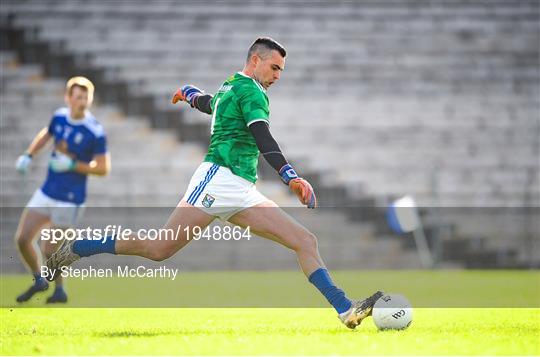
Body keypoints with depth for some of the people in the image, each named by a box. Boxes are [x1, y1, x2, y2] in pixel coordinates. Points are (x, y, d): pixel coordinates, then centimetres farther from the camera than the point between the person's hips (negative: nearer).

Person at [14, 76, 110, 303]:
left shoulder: (95, 132, -18)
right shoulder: (60, 116, -1)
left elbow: (103, 168, -13)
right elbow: (47, 134, 22)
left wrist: (72, 165, -22)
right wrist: (28, 155, 12)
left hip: (70, 199, -6)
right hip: (46, 193, 6)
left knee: (48, 249, -2)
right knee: (22, 239, 2)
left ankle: (60, 290, 25)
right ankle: (39, 281, 27)